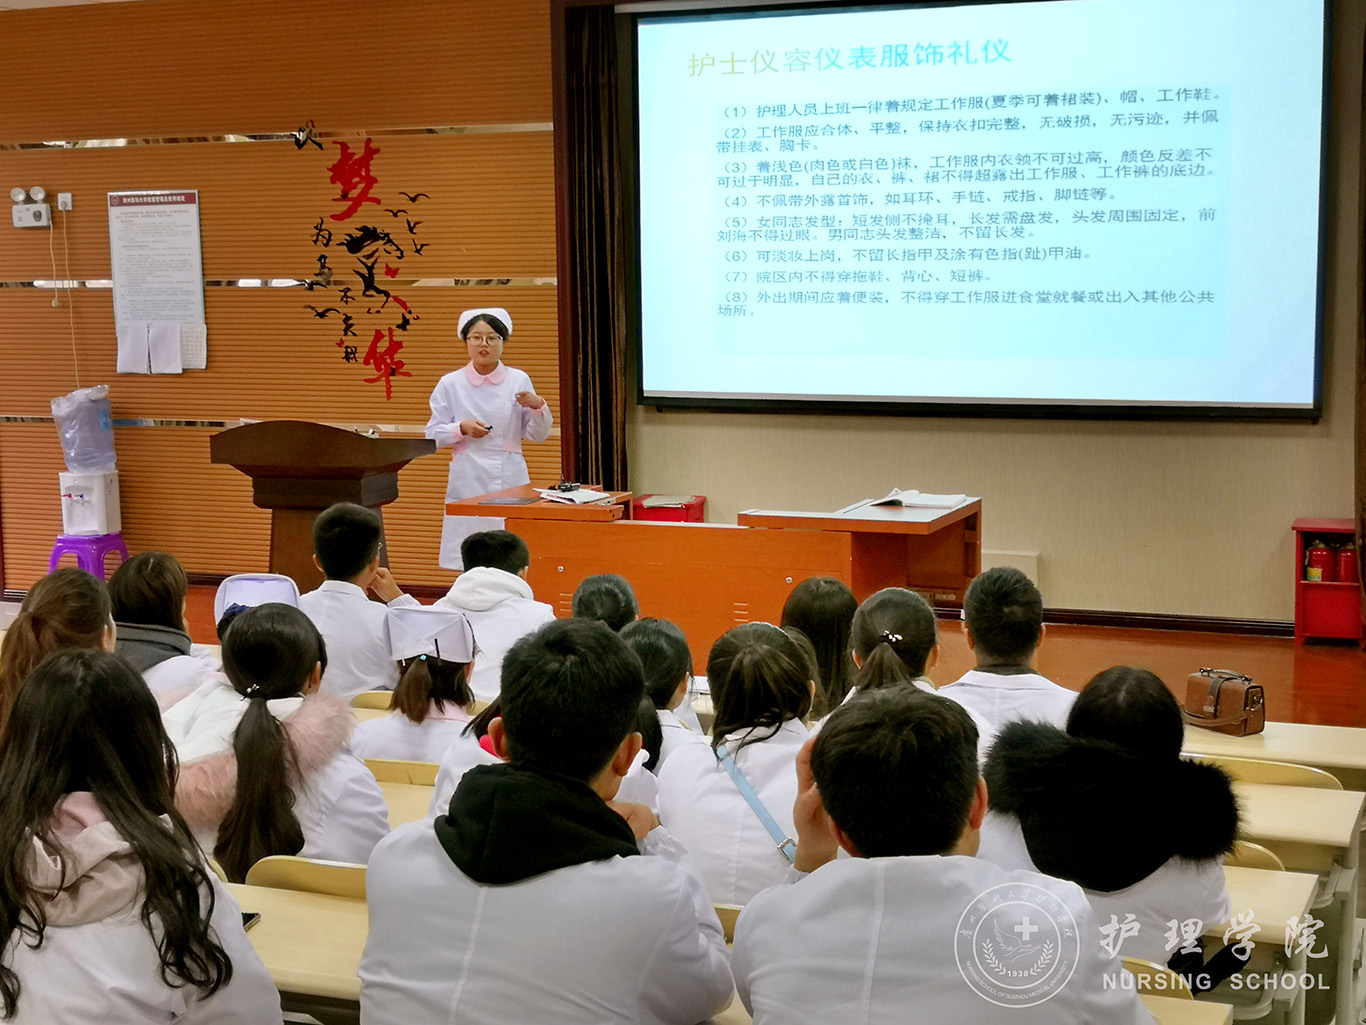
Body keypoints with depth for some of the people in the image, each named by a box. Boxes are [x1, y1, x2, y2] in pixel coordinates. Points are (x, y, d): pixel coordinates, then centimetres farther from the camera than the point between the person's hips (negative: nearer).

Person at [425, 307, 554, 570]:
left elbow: (537, 435, 8)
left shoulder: (519, 381, 6)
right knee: (471, 562, -5)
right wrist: (462, 428, -12)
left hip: (511, 480, 1)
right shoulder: (450, 384, 4)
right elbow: (433, 436, 5)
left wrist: (538, 407, -11)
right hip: (469, 482, 0)